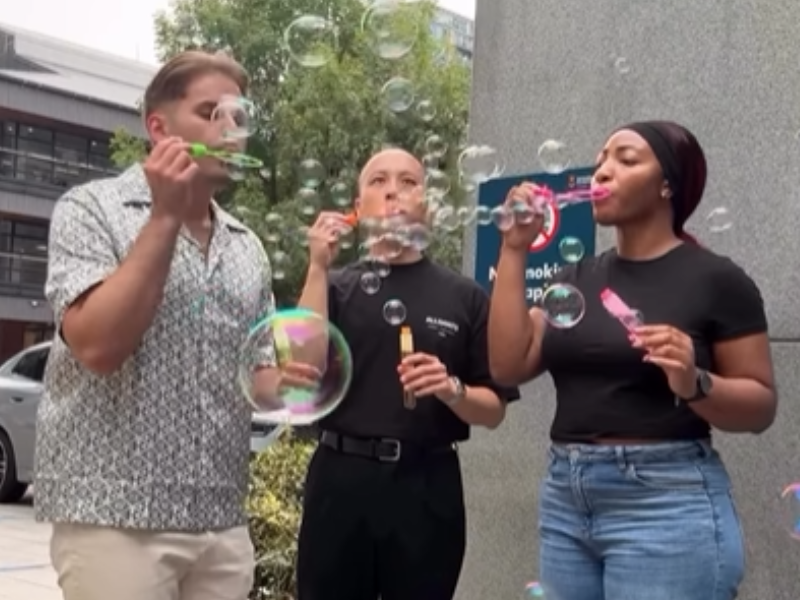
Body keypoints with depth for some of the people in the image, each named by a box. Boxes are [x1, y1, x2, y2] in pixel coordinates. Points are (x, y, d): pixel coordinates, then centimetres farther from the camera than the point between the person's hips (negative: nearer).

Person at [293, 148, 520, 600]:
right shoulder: (337, 287, 7)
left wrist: (451, 389, -15)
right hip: (342, 480, 0)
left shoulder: (464, 296, 6)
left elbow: (494, 411, 5)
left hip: (428, 488, 0)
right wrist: (318, 268, -11)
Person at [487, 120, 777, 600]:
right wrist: (515, 250, 1)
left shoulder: (715, 278, -4)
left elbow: (761, 406, -4)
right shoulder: (578, 277, 12)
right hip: (565, 500, 6)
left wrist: (695, 384, -23)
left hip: (667, 504, -5)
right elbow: (509, 366, 2)